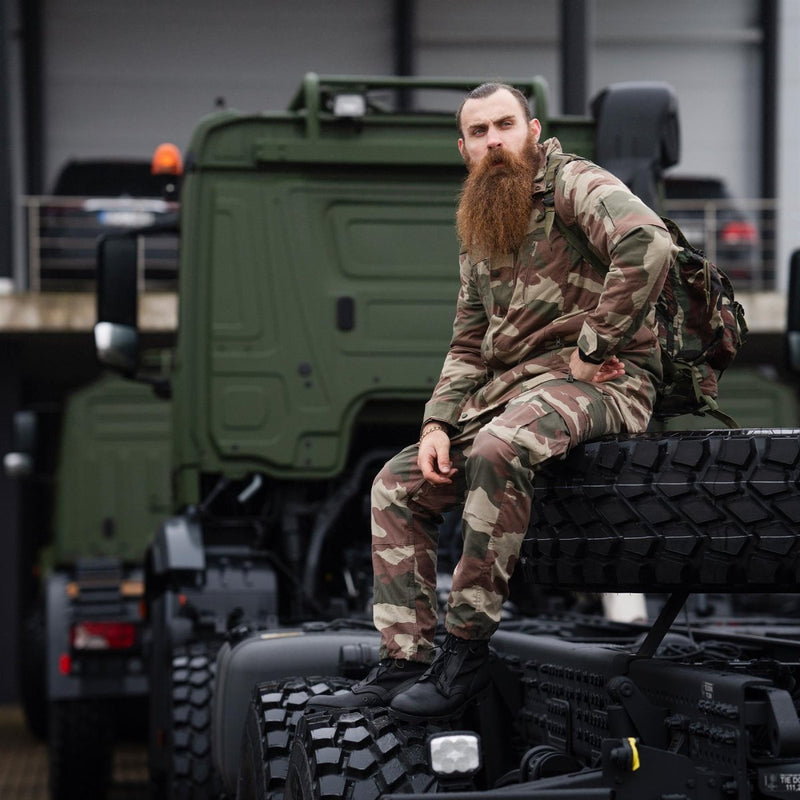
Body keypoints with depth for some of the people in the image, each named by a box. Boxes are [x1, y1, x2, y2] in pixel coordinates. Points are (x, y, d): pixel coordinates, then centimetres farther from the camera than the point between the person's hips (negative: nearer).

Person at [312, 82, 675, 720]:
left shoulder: (575, 184, -5)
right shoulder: (478, 240, 20)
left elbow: (648, 244, -25)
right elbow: (468, 346, 20)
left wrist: (592, 348, -21)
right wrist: (438, 424, 3)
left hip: (600, 382, -9)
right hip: (504, 389, 9)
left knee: (498, 449, -36)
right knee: (398, 484, 1)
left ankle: (466, 652, -29)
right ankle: (404, 663, -1)